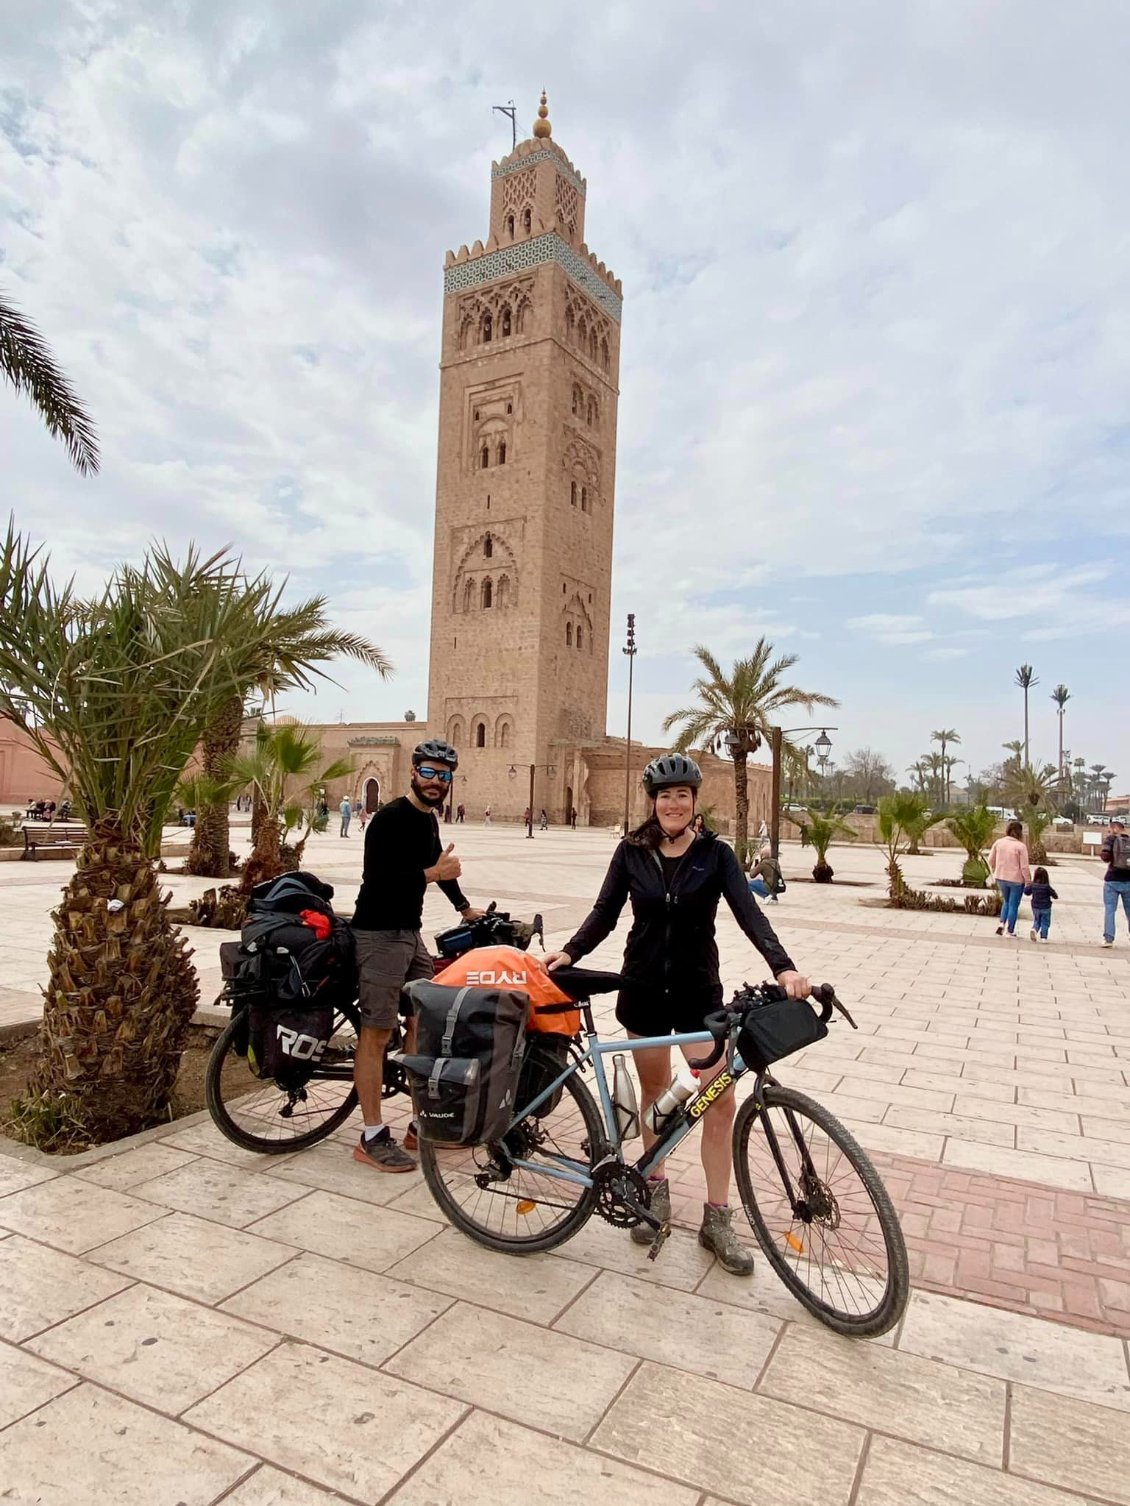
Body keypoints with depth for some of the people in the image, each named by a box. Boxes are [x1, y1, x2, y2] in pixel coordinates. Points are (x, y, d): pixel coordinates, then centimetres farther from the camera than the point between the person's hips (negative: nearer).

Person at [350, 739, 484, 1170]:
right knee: (376, 1033, -4)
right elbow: (377, 880, -24)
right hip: (380, 934, -9)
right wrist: (433, 874, -25)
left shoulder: (428, 819, 13)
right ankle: (372, 1139, 5)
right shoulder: (391, 818, -16)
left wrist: (465, 906, 35)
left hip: (411, 932, 10)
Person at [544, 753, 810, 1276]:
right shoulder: (632, 853, -3)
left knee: (721, 1100, -5)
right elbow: (605, 914, -1)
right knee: (654, 1093, 13)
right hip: (644, 988, 1)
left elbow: (749, 914, -15)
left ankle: (717, 1220, 10)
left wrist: (783, 967, -31)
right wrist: (569, 952, -17)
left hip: (698, 991, -1)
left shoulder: (716, 855, -6)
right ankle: (656, 1192, 34)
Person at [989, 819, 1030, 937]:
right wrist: (1029, 881, -2)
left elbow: (991, 860, 4)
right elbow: (1024, 867, -13)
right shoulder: (1020, 846, -15)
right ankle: (1010, 931, 16)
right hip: (1016, 880, -4)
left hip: (1001, 878, 4)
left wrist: (994, 872, 20)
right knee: (1013, 905, 9)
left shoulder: (998, 842, -3)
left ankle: (1002, 923, 5)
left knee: (1006, 902, 23)